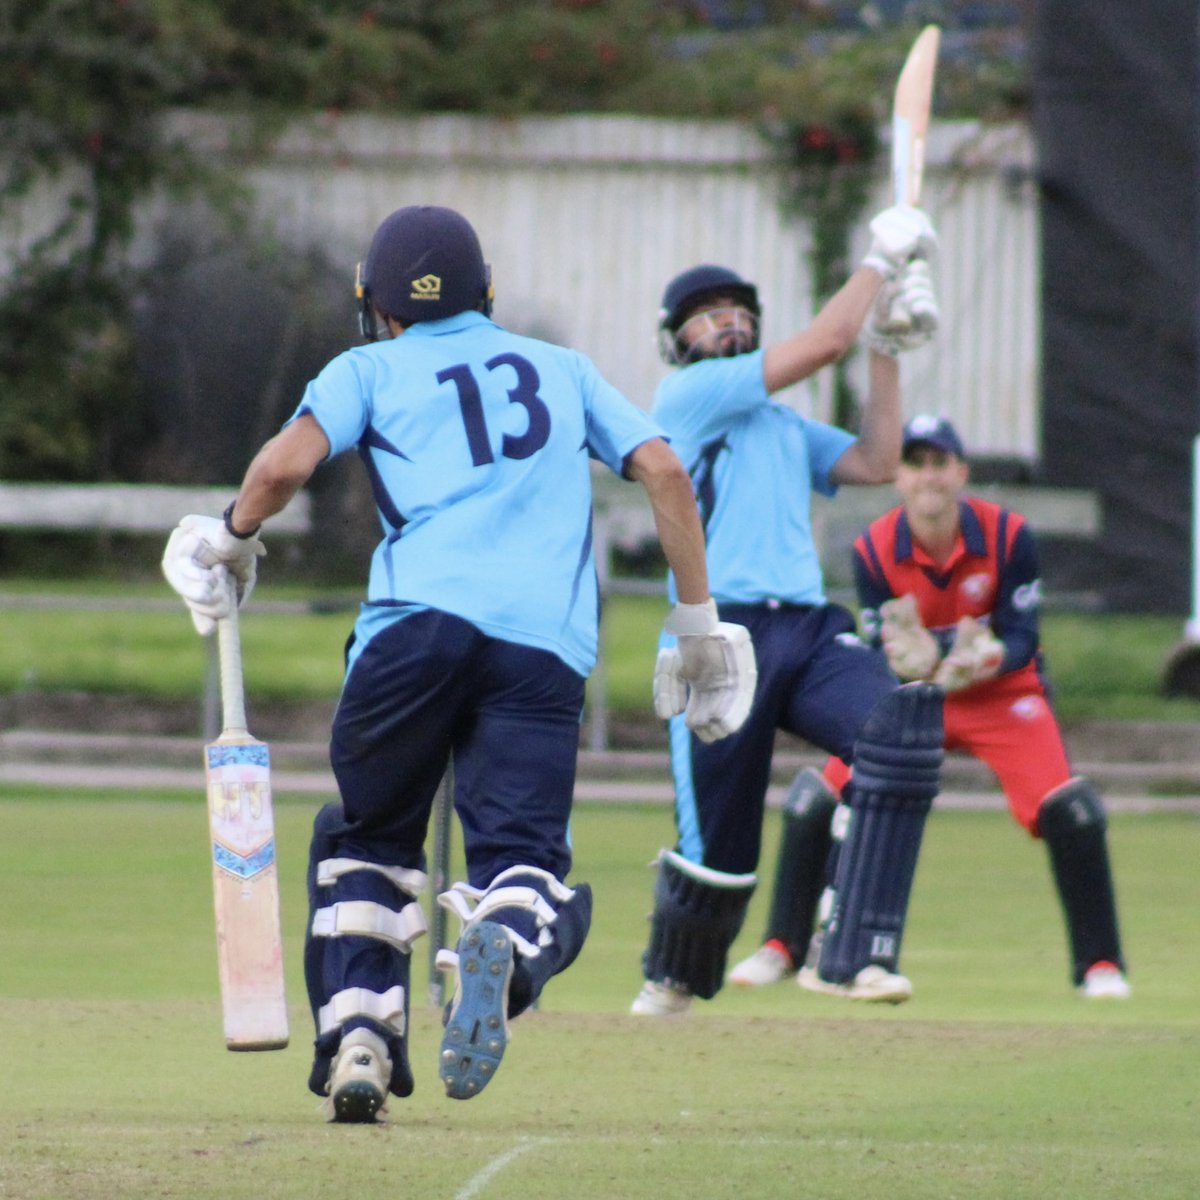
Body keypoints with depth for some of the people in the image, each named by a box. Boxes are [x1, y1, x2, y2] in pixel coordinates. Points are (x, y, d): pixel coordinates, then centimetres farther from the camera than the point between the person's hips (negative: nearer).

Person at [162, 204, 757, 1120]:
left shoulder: (370, 370, 20)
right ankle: (508, 941, -40)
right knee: (522, 848, -4)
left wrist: (231, 542, 22)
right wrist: (699, 622, 21)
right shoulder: (563, 369, 29)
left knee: (368, 837, 17)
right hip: (547, 641, 1)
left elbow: (285, 465, 2)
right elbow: (664, 471, 17)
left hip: (416, 622, -1)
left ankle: (358, 1041, 1)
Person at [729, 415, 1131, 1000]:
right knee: (815, 804, -10)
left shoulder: (1008, 535, -20)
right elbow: (881, 648, -12)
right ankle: (781, 948, 7)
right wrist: (904, 659, -36)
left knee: (1069, 812, -20)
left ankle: (1100, 964, -5)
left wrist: (985, 660, -38)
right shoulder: (874, 550, -17)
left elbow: (1021, 639, -17)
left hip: (1002, 690, -1)